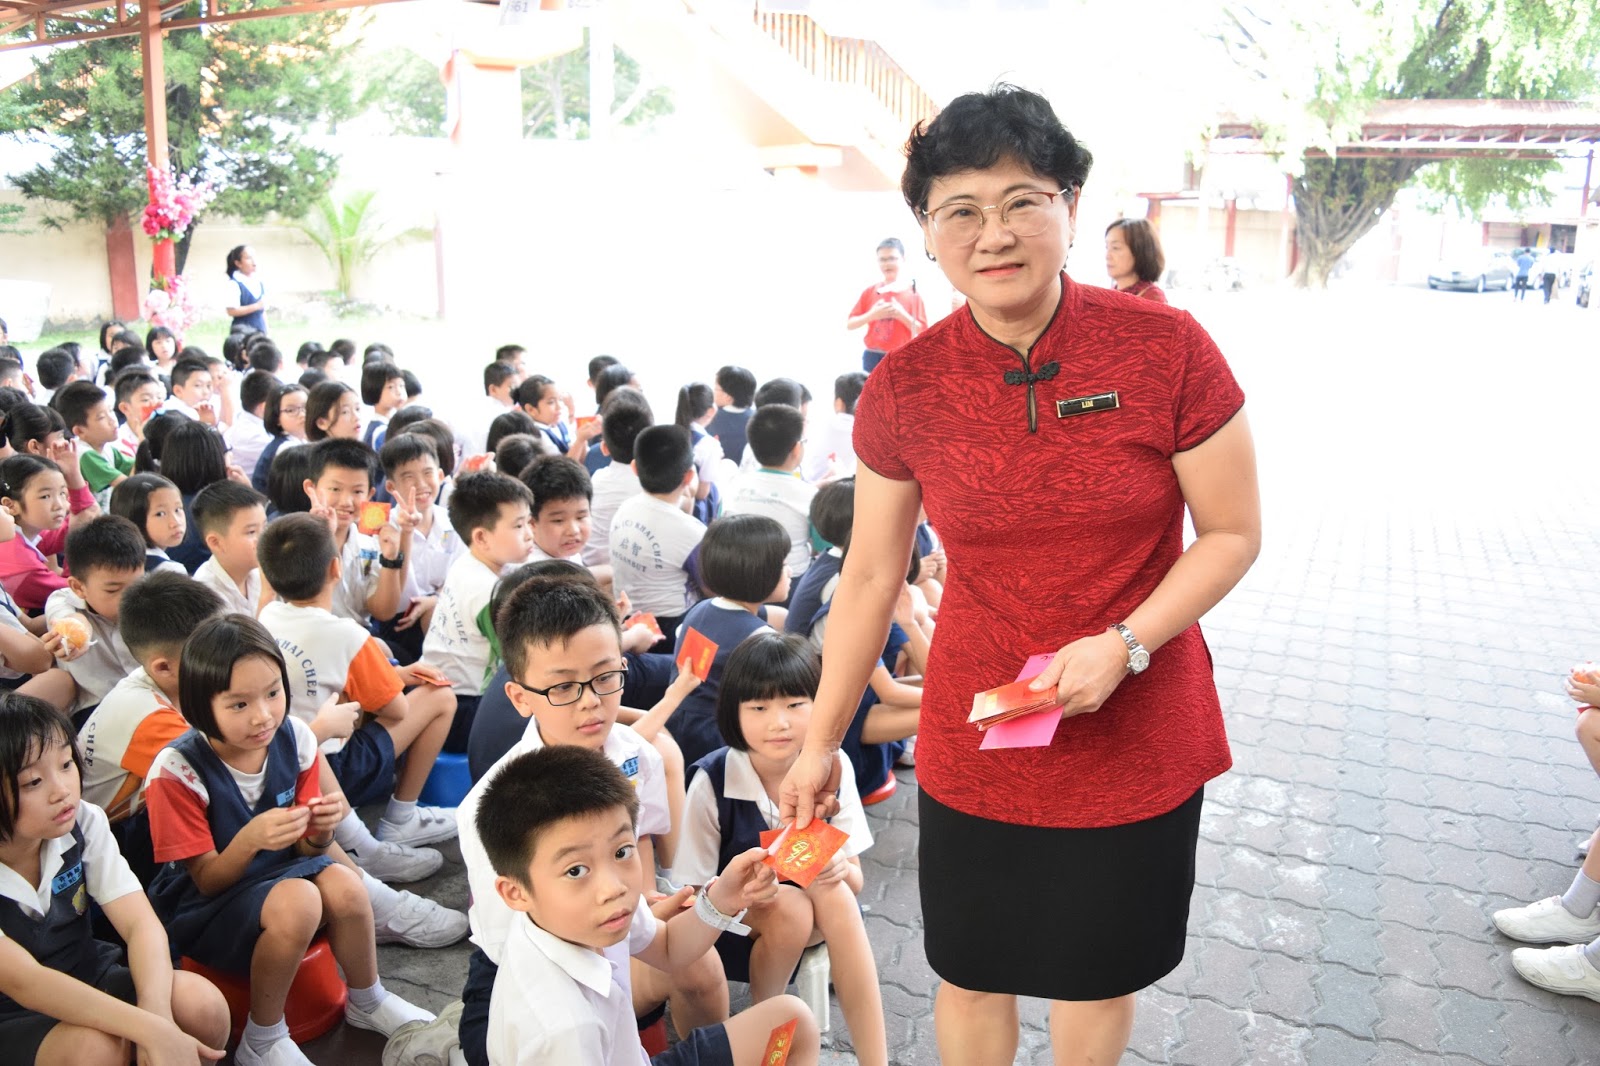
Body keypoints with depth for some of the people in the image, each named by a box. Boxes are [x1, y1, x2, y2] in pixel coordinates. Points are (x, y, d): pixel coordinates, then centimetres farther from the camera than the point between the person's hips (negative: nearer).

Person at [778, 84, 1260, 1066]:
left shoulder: (1167, 349, -14)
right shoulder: (905, 388, -9)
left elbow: (1234, 534, -7)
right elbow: (870, 578, -1)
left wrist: (1123, 643, -22)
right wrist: (823, 743, 4)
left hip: (1137, 742, 0)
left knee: (1102, 971, 20)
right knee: (971, 974, 17)